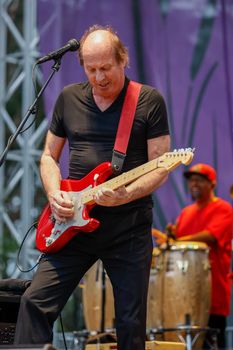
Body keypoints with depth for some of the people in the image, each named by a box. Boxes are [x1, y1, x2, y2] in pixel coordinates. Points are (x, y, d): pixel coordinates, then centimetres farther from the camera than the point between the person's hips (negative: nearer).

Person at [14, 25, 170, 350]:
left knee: (131, 323, 2)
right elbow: (49, 156, 15)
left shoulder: (150, 101, -2)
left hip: (129, 228, -3)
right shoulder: (69, 98, 8)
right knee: (36, 302, -8)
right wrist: (54, 194, -4)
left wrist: (125, 195, -22)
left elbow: (160, 167, -4)